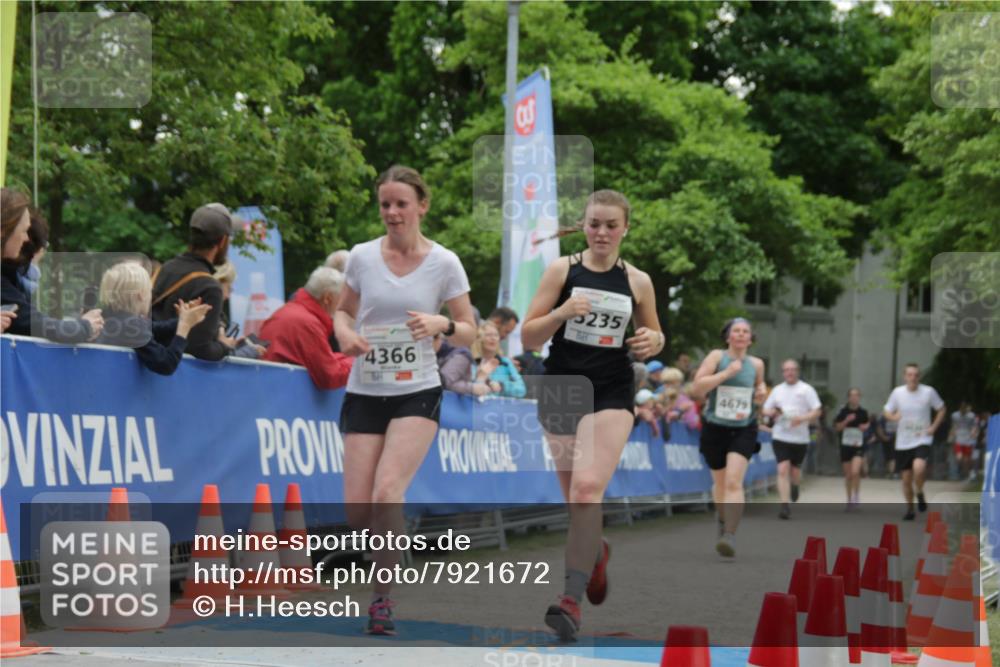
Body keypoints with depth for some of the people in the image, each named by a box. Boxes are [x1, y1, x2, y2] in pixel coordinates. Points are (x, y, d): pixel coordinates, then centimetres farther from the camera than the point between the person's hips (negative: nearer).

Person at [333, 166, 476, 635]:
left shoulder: (443, 263, -3)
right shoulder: (362, 256, 2)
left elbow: (469, 333, 2)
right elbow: (343, 311, 15)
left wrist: (442, 324, -19)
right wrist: (345, 333, -7)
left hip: (417, 393, -2)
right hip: (364, 393, 2)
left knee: (387, 493, -21)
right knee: (357, 507, -6)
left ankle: (384, 596, -7)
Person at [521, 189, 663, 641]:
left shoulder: (637, 281, 3)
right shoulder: (561, 270, 0)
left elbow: (653, 334, 18)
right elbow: (527, 337, -1)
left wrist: (652, 341, -6)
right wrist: (562, 313, -19)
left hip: (611, 396, -1)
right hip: (560, 392, 1)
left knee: (587, 489, -20)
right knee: (576, 498, 11)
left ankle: (572, 599, -20)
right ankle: (596, 552, 45)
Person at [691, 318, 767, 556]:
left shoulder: (756, 364, 5)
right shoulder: (716, 357, -4)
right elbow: (696, 388, -15)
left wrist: (761, 395, 1)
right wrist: (726, 373, -22)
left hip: (743, 431, 0)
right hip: (714, 429, 0)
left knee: (734, 481, -18)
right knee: (720, 482, 16)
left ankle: (730, 535, -24)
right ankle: (723, 521, 44)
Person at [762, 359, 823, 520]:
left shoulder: (806, 389, -1)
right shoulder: (777, 390, 9)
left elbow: (817, 411, -5)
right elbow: (766, 409, 16)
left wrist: (802, 418, -22)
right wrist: (772, 412, -8)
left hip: (800, 438, -1)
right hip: (780, 436, 1)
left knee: (795, 471, 9)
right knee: (783, 469, -12)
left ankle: (795, 487, 44)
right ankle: (785, 505, -13)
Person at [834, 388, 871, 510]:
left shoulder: (863, 412, -1)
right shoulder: (843, 412, -2)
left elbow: (867, 423, 18)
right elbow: (837, 428, -2)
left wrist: (865, 426, -4)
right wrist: (846, 421, -17)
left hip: (858, 446, -1)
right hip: (845, 446, 1)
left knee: (855, 472, -20)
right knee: (848, 475, 8)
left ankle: (856, 495, 2)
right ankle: (849, 499, 24)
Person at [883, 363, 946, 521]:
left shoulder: (928, 392, -5)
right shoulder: (897, 392, -2)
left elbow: (941, 409, 9)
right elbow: (886, 411, 9)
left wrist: (933, 427, -4)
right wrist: (894, 417, -14)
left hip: (922, 439, -2)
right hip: (903, 442, 2)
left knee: (919, 468, -28)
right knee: (906, 478, 6)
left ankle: (920, 494, 2)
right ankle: (910, 510, 26)